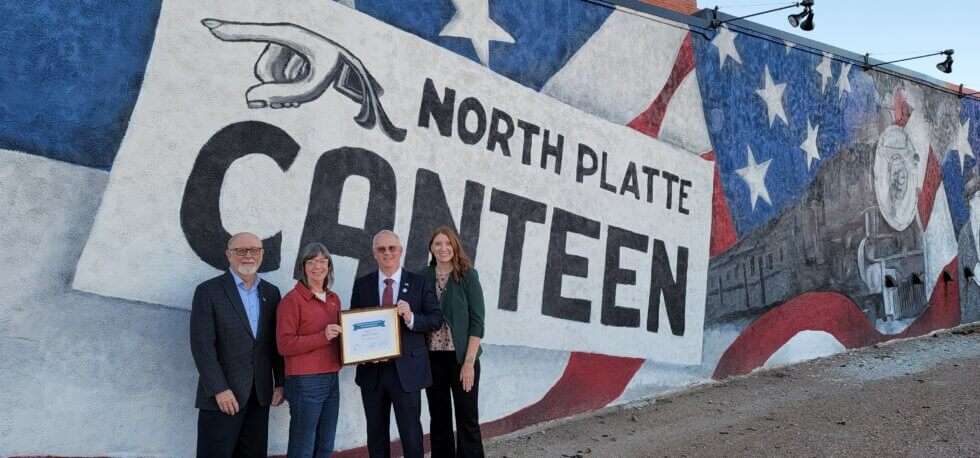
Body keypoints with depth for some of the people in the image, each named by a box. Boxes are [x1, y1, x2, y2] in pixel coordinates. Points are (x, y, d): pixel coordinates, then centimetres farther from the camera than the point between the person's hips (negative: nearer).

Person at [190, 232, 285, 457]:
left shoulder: (271, 292, 10)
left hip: (260, 396, 5)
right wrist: (219, 389, -16)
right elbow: (202, 345, -11)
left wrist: (280, 383, 6)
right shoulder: (209, 291, -5)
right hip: (222, 396, -4)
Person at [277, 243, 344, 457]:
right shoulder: (292, 299, -9)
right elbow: (284, 345, -14)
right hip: (305, 381, -7)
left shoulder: (334, 299, 11)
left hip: (332, 379, 7)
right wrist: (322, 337, -21)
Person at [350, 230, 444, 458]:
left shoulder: (420, 283, 1)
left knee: (411, 433, 0)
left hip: (407, 369, -2)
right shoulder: (362, 284, 7)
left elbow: (436, 319, -1)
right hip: (372, 369, 3)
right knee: (376, 434, 13)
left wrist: (412, 318, -20)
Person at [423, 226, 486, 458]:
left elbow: (476, 322, -7)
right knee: (438, 419, 12)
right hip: (432, 358, 3)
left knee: (467, 419, 3)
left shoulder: (468, 276, -4)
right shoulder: (424, 277, 4)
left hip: (461, 357, -3)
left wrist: (469, 362, -13)